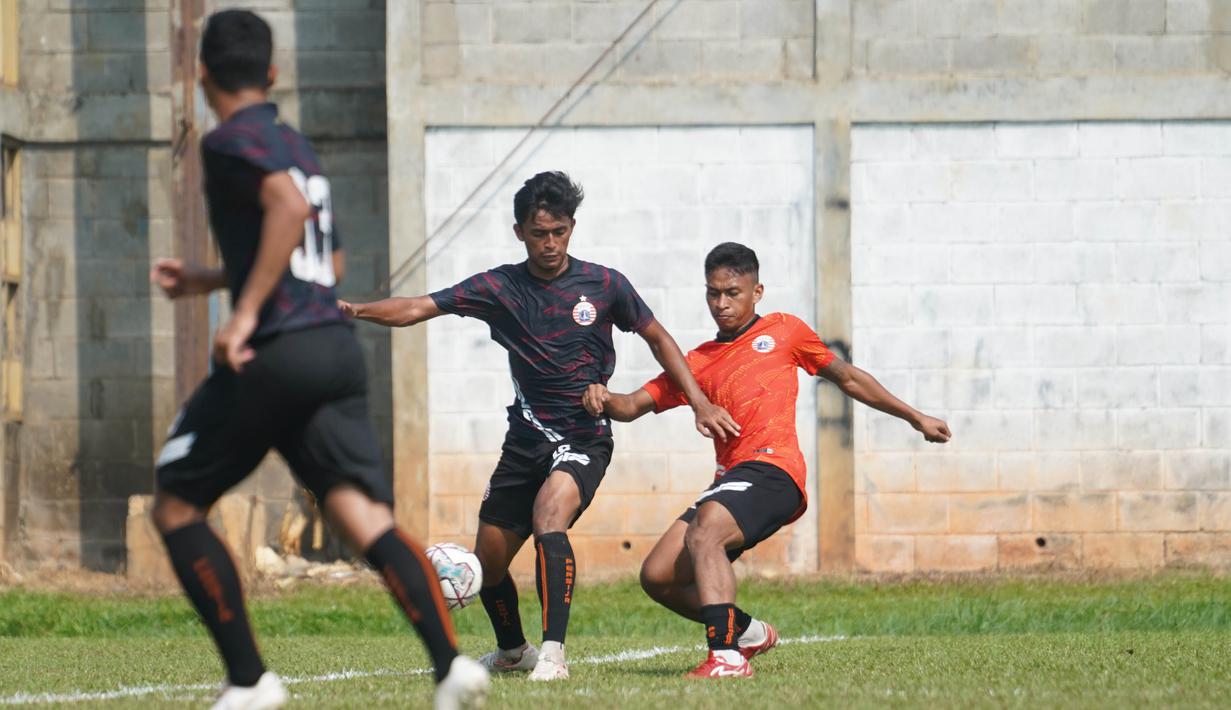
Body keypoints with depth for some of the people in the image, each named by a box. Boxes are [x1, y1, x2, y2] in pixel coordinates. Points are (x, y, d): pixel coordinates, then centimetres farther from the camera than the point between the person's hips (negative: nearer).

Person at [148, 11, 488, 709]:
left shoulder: (230, 142, -2)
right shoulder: (295, 144, 24)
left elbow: (290, 206, -21)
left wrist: (245, 312, -21)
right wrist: (210, 280, 39)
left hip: (275, 355, -7)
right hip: (340, 350, 7)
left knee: (177, 507, 10)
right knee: (365, 515, -7)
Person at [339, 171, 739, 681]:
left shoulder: (603, 285, -3)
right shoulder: (501, 288, -2)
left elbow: (657, 338, 10)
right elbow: (418, 309, -9)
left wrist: (699, 403, 3)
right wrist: (357, 310, -25)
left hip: (585, 437, -3)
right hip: (526, 441, 3)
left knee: (549, 516, -32)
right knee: (487, 563, 7)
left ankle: (553, 653, -33)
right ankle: (512, 651, 36)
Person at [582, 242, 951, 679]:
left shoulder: (784, 332, 15)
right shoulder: (698, 363, 23)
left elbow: (847, 378, 24)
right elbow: (634, 406, 18)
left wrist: (916, 419, 28)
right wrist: (603, 400, -6)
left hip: (772, 470, -6)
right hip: (730, 479, 6)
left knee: (703, 531, -33)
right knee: (657, 576, -3)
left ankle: (727, 657, -42)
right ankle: (747, 631, 19)